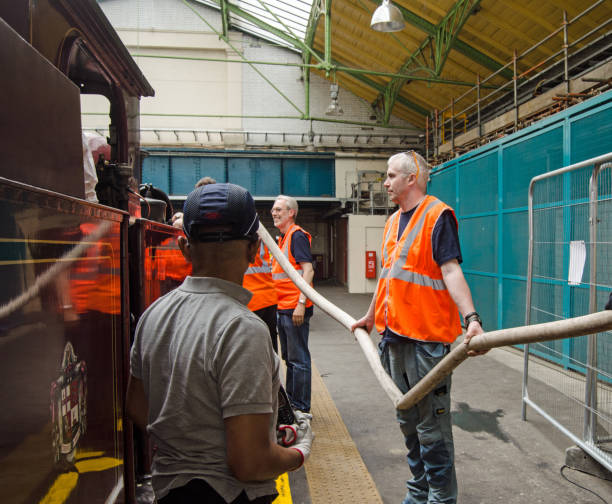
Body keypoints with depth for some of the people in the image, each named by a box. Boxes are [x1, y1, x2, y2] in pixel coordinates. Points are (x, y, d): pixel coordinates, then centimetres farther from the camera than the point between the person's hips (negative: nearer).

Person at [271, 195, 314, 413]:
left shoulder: (297, 235, -11)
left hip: (295, 308, -10)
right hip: (283, 308, 10)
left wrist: (301, 303, -25)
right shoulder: (283, 238, 17)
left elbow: (308, 270, -19)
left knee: (298, 359, -1)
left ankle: (301, 408, 9)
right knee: (288, 357, 18)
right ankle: (290, 402, 30)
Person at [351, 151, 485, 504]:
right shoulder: (394, 220, 15)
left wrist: (471, 318, -33)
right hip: (394, 334, 8)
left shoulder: (438, 215, -9)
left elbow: (451, 270, -19)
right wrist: (371, 316, 30)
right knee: (408, 421, 19)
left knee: (432, 428, 2)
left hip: (427, 338, -8)